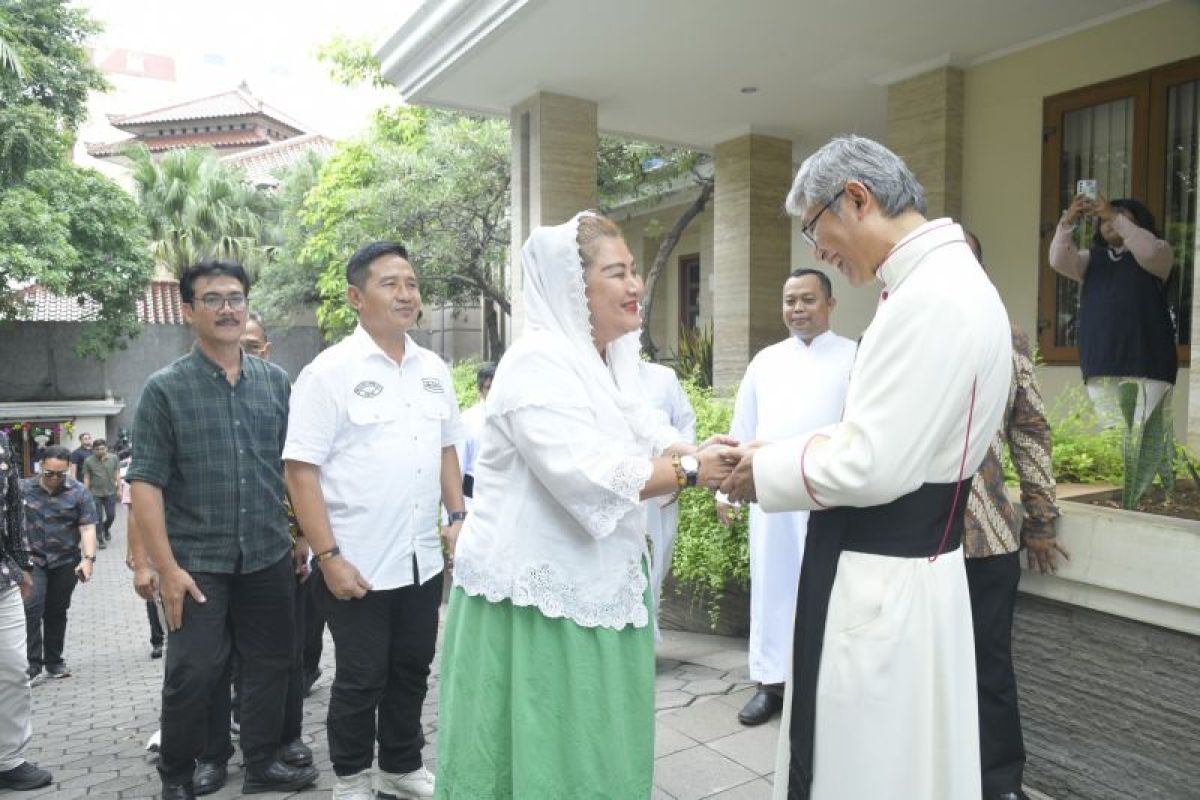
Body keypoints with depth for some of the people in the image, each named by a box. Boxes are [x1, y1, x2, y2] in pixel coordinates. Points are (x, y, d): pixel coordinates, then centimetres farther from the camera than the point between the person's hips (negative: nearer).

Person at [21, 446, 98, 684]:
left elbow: (87, 528, -9)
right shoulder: (24, 488, -2)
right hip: (32, 559, 0)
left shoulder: (79, 492, -6)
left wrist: (88, 558, -21)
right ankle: (32, 663, -5)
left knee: (57, 610, 10)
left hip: (66, 561, 0)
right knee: (31, 608, -12)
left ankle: (54, 661, 23)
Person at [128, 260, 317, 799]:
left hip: (269, 557, 4)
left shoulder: (275, 381, 5)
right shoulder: (165, 388, -5)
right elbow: (145, 482, -8)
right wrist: (167, 567, -13)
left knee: (270, 664, 13)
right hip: (197, 562, -3)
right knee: (191, 675, 3)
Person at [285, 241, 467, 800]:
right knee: (360, 681, 11)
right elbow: (300, 469, -13)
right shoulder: (329, 371, -11)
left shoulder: (434, 369, 6)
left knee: (412, 671, 18)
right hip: (357, 563, -5)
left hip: (423, 559, 5)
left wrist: (457, 515, 6)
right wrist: (328, 556, -17)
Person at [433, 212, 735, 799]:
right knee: (543, 747, 7)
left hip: (593, 584, 9)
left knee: (594, 743, 19)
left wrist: (702, 454, -13)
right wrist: (691, 469, -22)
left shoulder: (609, 361, 10)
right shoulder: (538, 363, -19)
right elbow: (590, 476, -29)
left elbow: (649, 440, 6)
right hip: (532, 592, -8)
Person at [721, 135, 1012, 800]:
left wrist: (766, 472, -10)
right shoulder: (942, 283, 10)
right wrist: (777, 454, 6)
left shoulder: (933, 299, -23)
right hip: (892, 569, 10)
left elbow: (871, 467, -26)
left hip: (882, 585, -10)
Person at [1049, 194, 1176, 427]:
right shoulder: (1092, 258, 20)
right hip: (1100, 364, 3)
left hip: (1146, 362, -3)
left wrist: (1115, 217, -14)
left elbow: (1148, 251, -13)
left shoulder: (1159, 252, 11)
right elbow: (1059, 261, 0)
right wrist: (1067, 222, -12)